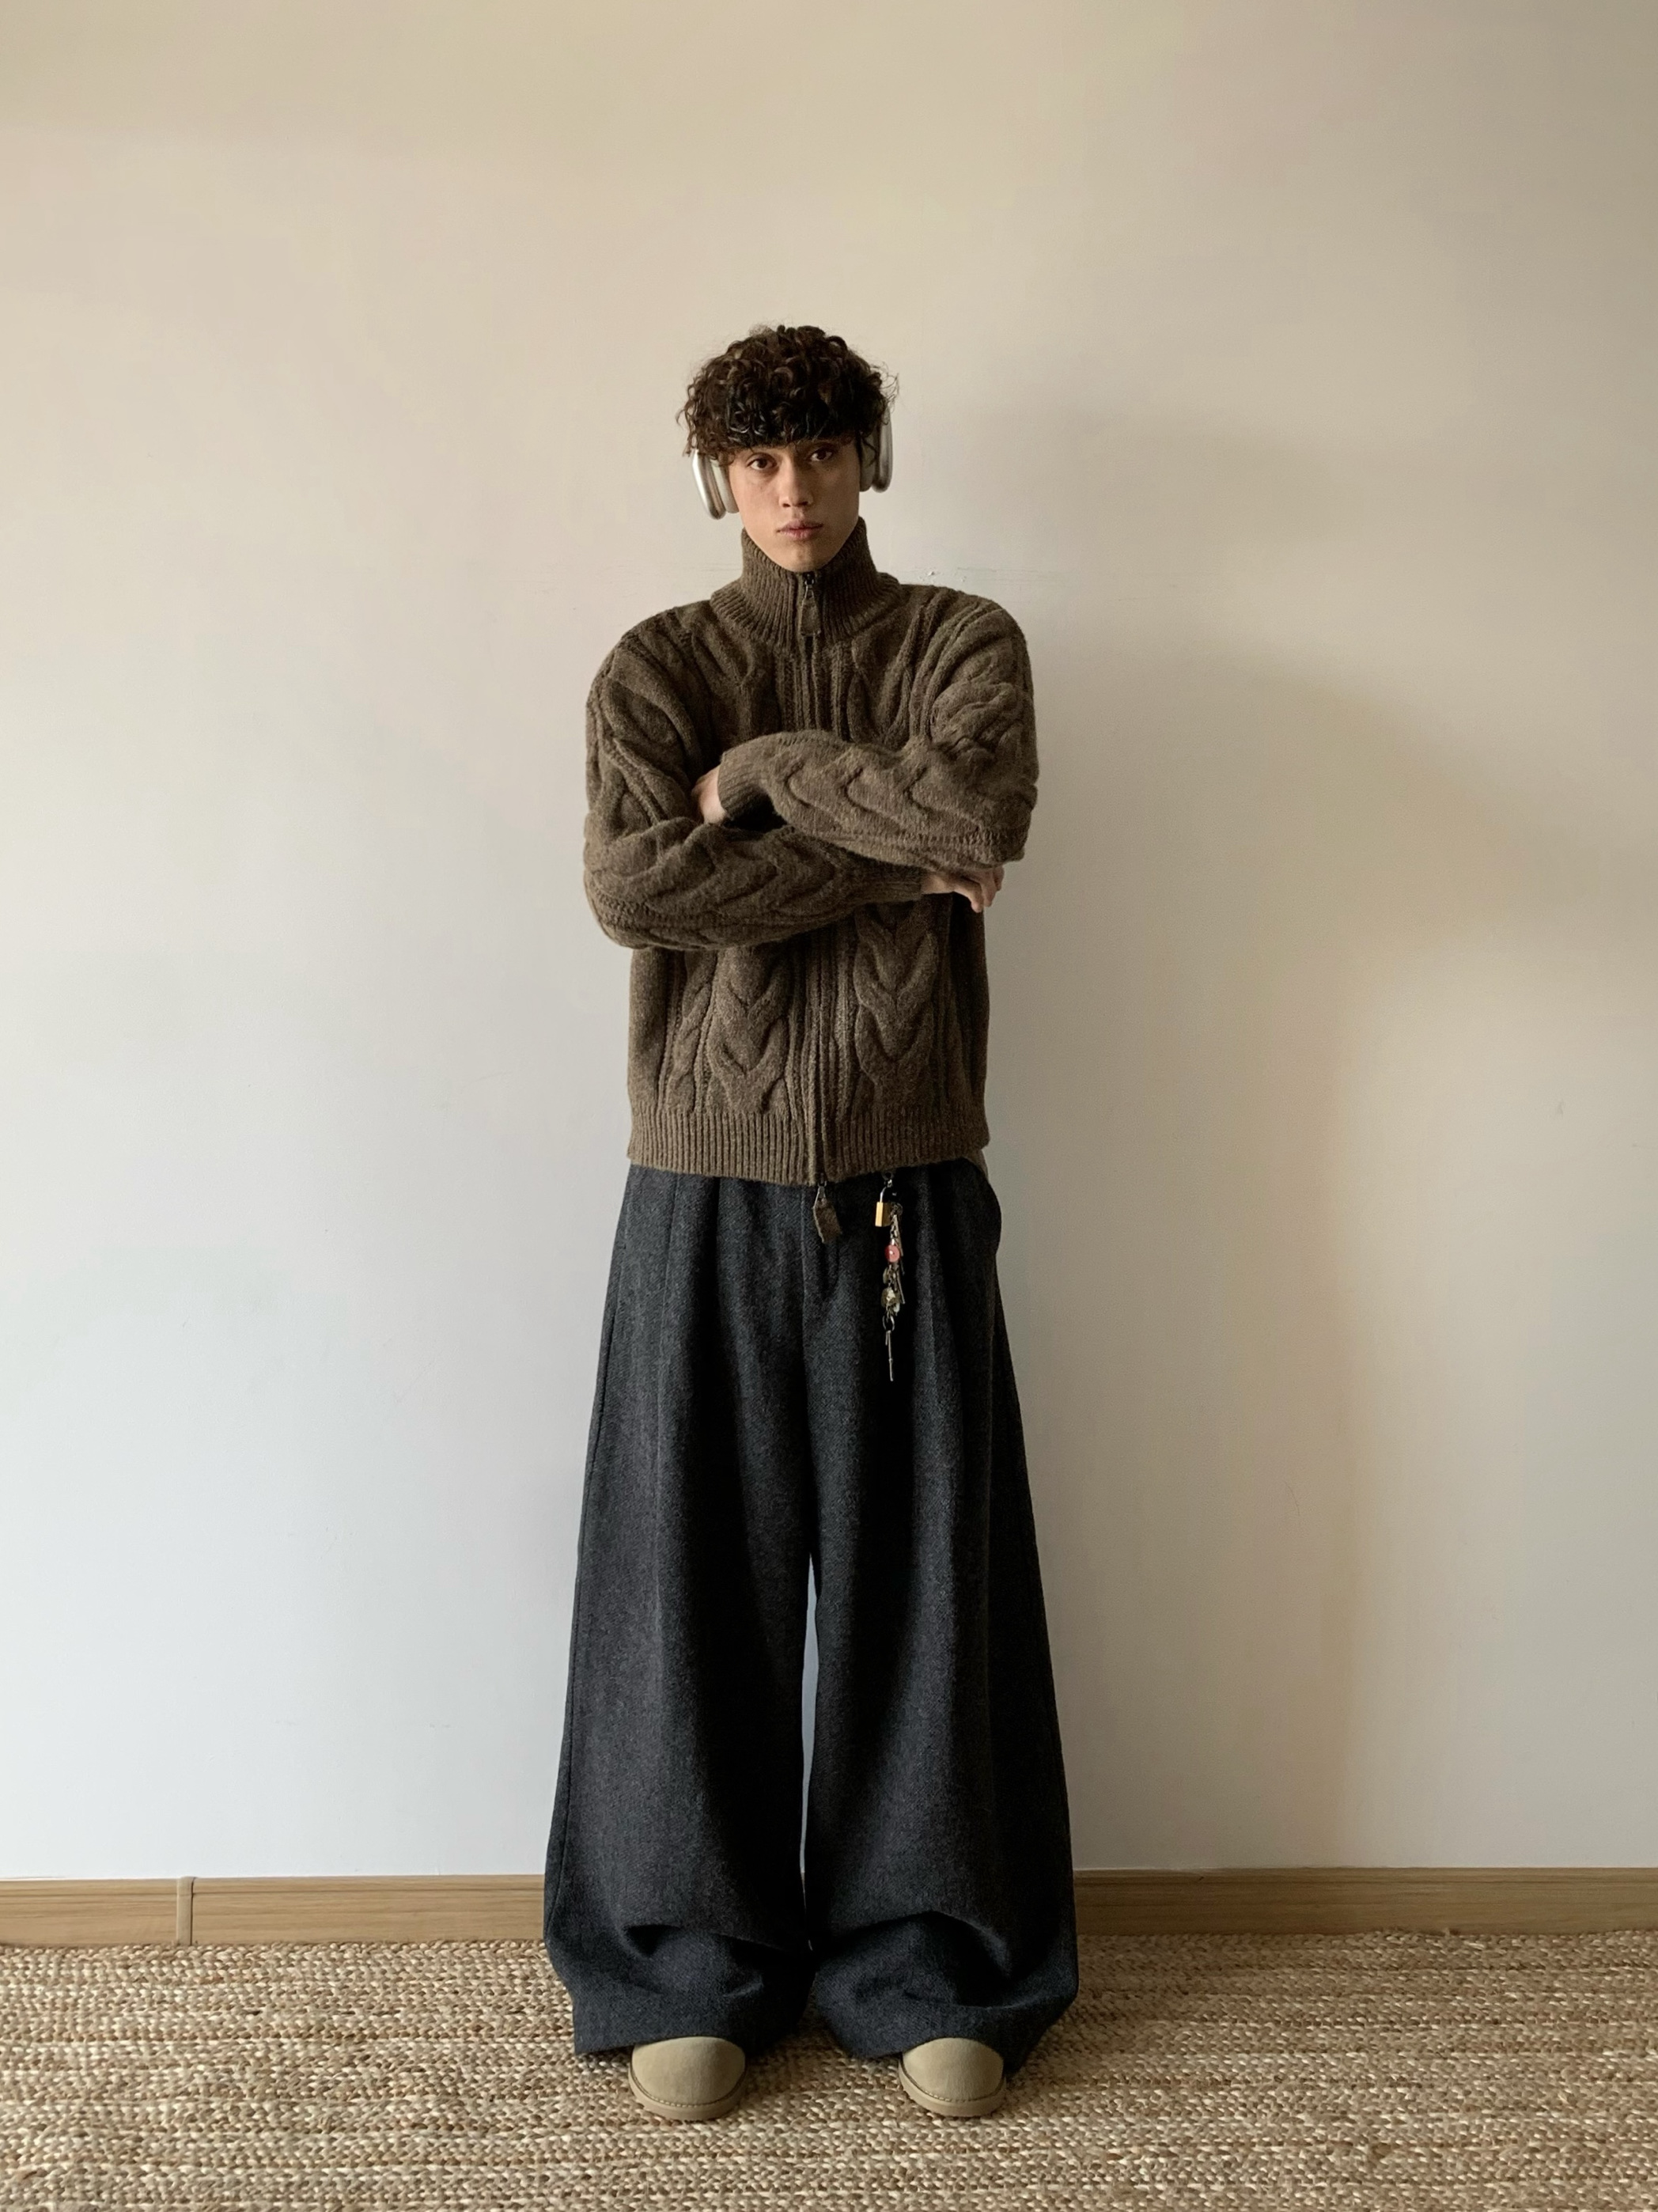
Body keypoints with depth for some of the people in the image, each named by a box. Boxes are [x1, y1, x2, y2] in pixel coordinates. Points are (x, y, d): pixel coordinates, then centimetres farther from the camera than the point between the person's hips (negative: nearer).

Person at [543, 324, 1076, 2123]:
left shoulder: (963, 643, 9)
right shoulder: (655, 665, 8)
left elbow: (976, 809, -14)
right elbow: (636, 883, -11)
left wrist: (765, 766, -5)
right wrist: (886, 857, -10)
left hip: (909, 1184, 0)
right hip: (708, 1183, 0)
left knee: (919, 1569, 4)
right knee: (694, 1569, 4)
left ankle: (927, 1969, 21)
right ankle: (688, 1970, 20)